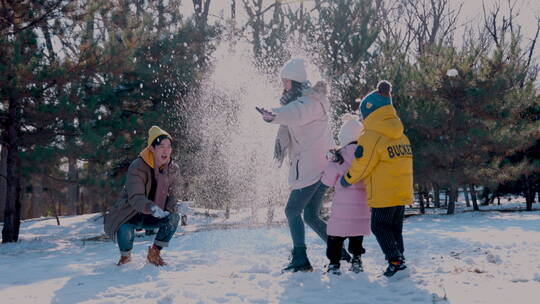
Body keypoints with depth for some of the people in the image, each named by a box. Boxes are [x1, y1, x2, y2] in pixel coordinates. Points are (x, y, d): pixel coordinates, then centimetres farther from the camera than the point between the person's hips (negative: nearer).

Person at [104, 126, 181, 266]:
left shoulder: (173, 169, -5)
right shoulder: (137, 167, -24)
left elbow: (171, 195, 8)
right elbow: (135, 198, -34)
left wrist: (169, 210, -15)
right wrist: (153, 208, -54)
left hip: (151, 217, 5)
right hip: (130, 215, -5)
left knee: (174, 218, -23)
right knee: (125, 231, -36)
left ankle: (154, 253, 0)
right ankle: (125, 255, 3)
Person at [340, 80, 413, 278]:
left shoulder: (370, 137, -16)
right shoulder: (402, 136, 10)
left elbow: (361, 165, -14)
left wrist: (347, 180, 4)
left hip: (383, 195, -8)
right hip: (403, 193, 8)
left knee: (379, 227, 2)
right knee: (395, 228, 17)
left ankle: (395, 261, -5)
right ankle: (398, 257, 21)